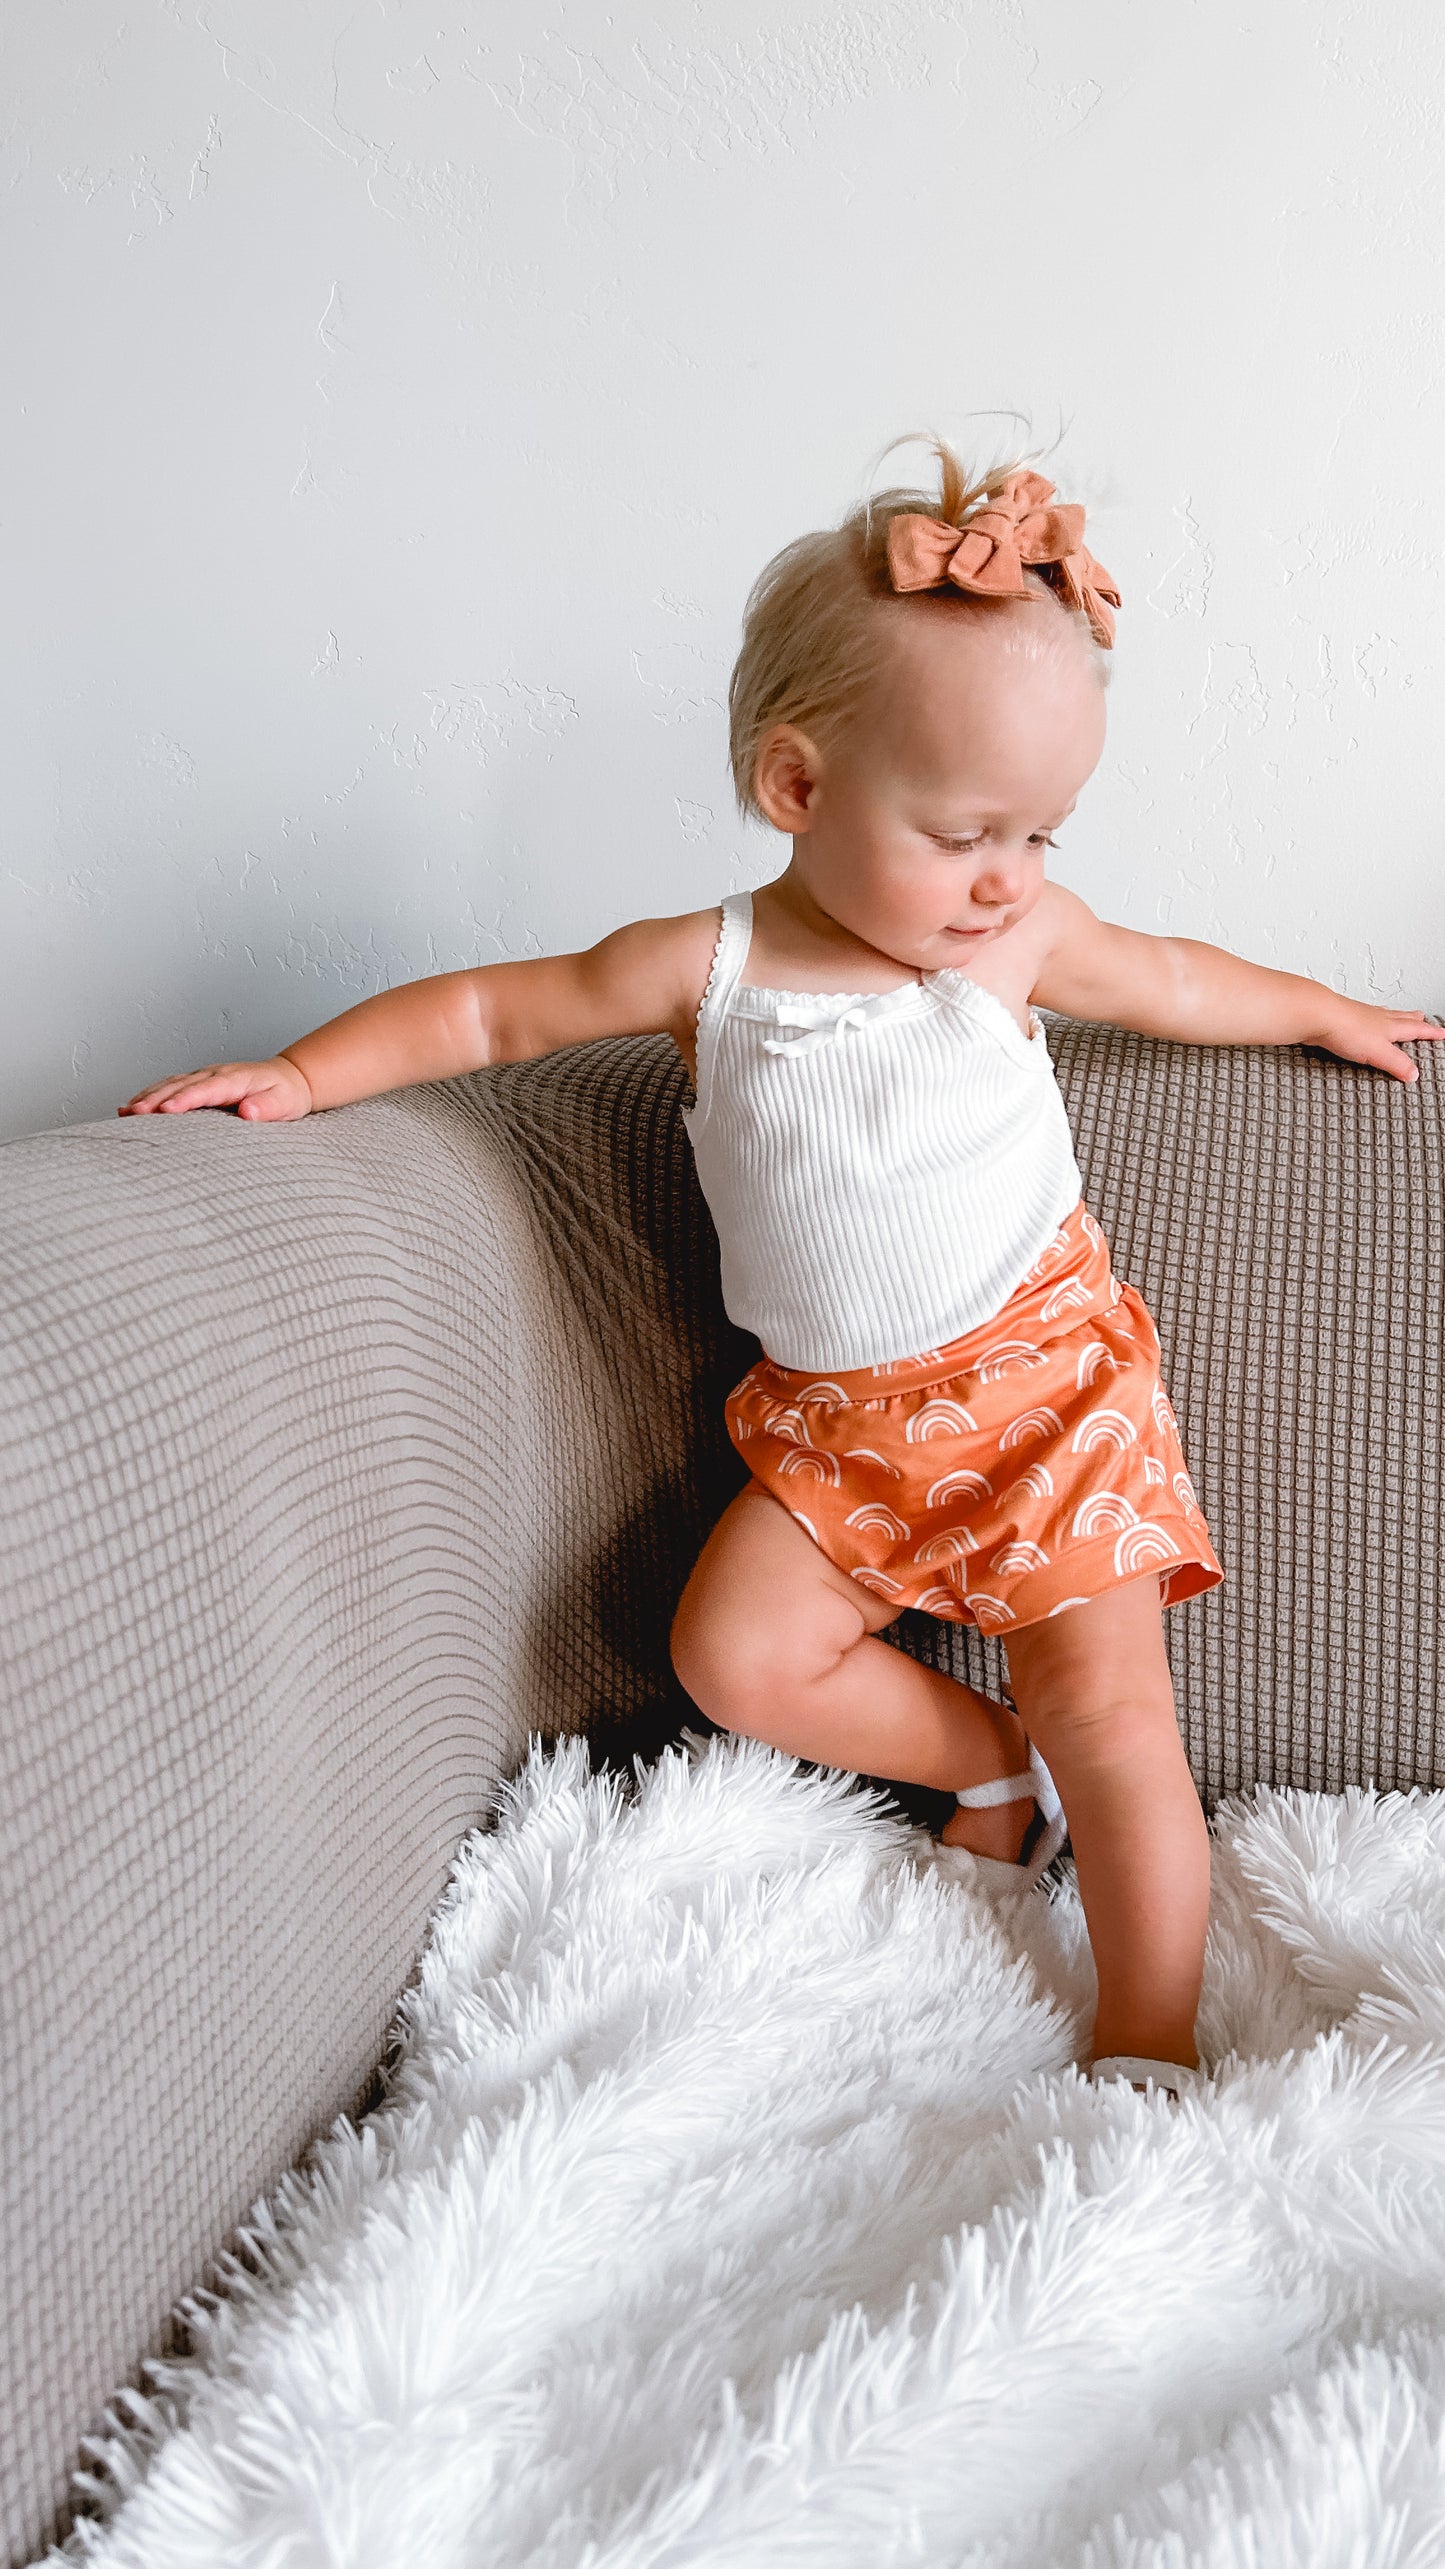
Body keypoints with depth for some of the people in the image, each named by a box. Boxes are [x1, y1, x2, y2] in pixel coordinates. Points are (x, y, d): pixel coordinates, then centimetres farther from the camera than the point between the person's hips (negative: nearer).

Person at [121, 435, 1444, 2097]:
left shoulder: (1021, 940, -7)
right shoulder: (707, 968, -9)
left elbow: (1177, 982, 13)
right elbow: (491, 1011, 2)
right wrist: (306, 1074, -7)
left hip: (1044, 1379, -2)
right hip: (835, 1421, 2)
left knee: (1107, 1706, -9)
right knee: (735, 1653, -8)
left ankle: (1149, 2051, -1)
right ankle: (996, 1768, 12)